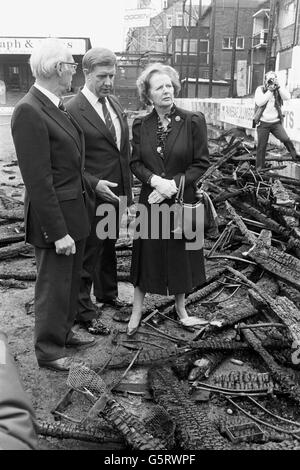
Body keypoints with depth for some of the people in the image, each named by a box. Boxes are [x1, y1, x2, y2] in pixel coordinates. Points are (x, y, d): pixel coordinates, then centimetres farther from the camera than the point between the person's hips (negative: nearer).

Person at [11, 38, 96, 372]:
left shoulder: (58, 106, 8)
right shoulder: (29, 112, -20)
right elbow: (38, 180, -23)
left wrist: (90, 184, 9)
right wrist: (58, 231, -21)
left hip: (76, 210, 9)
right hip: (53, 217, -9)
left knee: (71, 279, 22)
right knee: (54, 286, 7)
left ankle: (64, 331, 43)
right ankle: (49, 351, 27)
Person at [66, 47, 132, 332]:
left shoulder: (115, 103, 7)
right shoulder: (72, 110, -16)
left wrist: (127, 187, 11)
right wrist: (94, 183, -24)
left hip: (117, 194, 7)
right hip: (92, 195, -7)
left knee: (109, 247, 23)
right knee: (88, 255, 7)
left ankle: (107, 293, 44)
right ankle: (84, 311, 24)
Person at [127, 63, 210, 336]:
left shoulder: (193, 121, -7)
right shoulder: (140, 126, 1)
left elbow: (202, 162, -7)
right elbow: (135, 162, 1)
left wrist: (173, 184, -17)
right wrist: (156, 180, -18)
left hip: (183, 201, -1)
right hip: (150, 201, 1)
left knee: (180, 254, 12)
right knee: (147, 254, 8)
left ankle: (180, 307, 33)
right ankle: (137, 311, 23)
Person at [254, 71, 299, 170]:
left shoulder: (278, 90, 5)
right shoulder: (260, 89, 1)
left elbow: (287, 97, -14)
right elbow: (259, 102, -16)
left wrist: (278, 86, -19)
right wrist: (269, 91, -16)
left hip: (276, 122, 1)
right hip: (263, 123, -1)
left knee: (286, 139, -18)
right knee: (261, 146, 5)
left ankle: (295, 156, -1)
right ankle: (259, 168, 16)